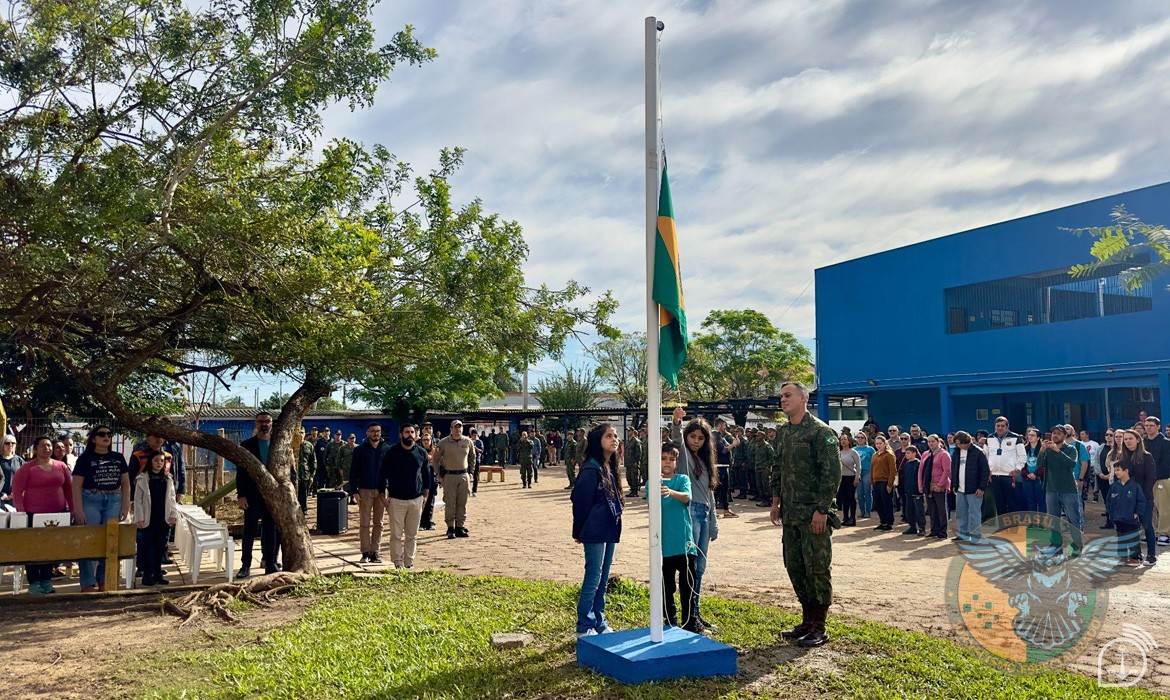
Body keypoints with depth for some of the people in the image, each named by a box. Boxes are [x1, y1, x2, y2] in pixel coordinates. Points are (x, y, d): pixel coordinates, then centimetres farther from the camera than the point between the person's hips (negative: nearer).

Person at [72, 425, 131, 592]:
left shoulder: (118, 458, 11)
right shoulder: (85, 458, 0)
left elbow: (125, 484, 12)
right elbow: (76, 486, -4)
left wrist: (125, 507, 4)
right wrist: (78, 510, -11)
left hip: (113, 502, 3)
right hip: (90, 501, -3)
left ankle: (104, 581, 14)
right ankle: (88, 584, 2)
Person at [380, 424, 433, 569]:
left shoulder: (422, 453, 5)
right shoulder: (391, 453, -2)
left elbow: (427, 474, 13)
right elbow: (383, 475, 2)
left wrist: (425, 494, 9)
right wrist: (383, 495, -2)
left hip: (416, 499, 2)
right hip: (396, 500, -2)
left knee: (412, 535, 8)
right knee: (396, 535, -1)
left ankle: (409, 564, 16)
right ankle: (398, 564, 4)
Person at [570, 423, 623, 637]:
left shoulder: (611, 468, 11)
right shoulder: (591, 469, -15)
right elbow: (580, 501, -13)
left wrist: (615, 528, 16)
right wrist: (579, 532, -8)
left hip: (609, 531, 8)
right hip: (595, 532, -8)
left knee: (603, 579, 15)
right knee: (593, 579, -3)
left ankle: (599, 623, 24)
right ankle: (584, 628, 7)